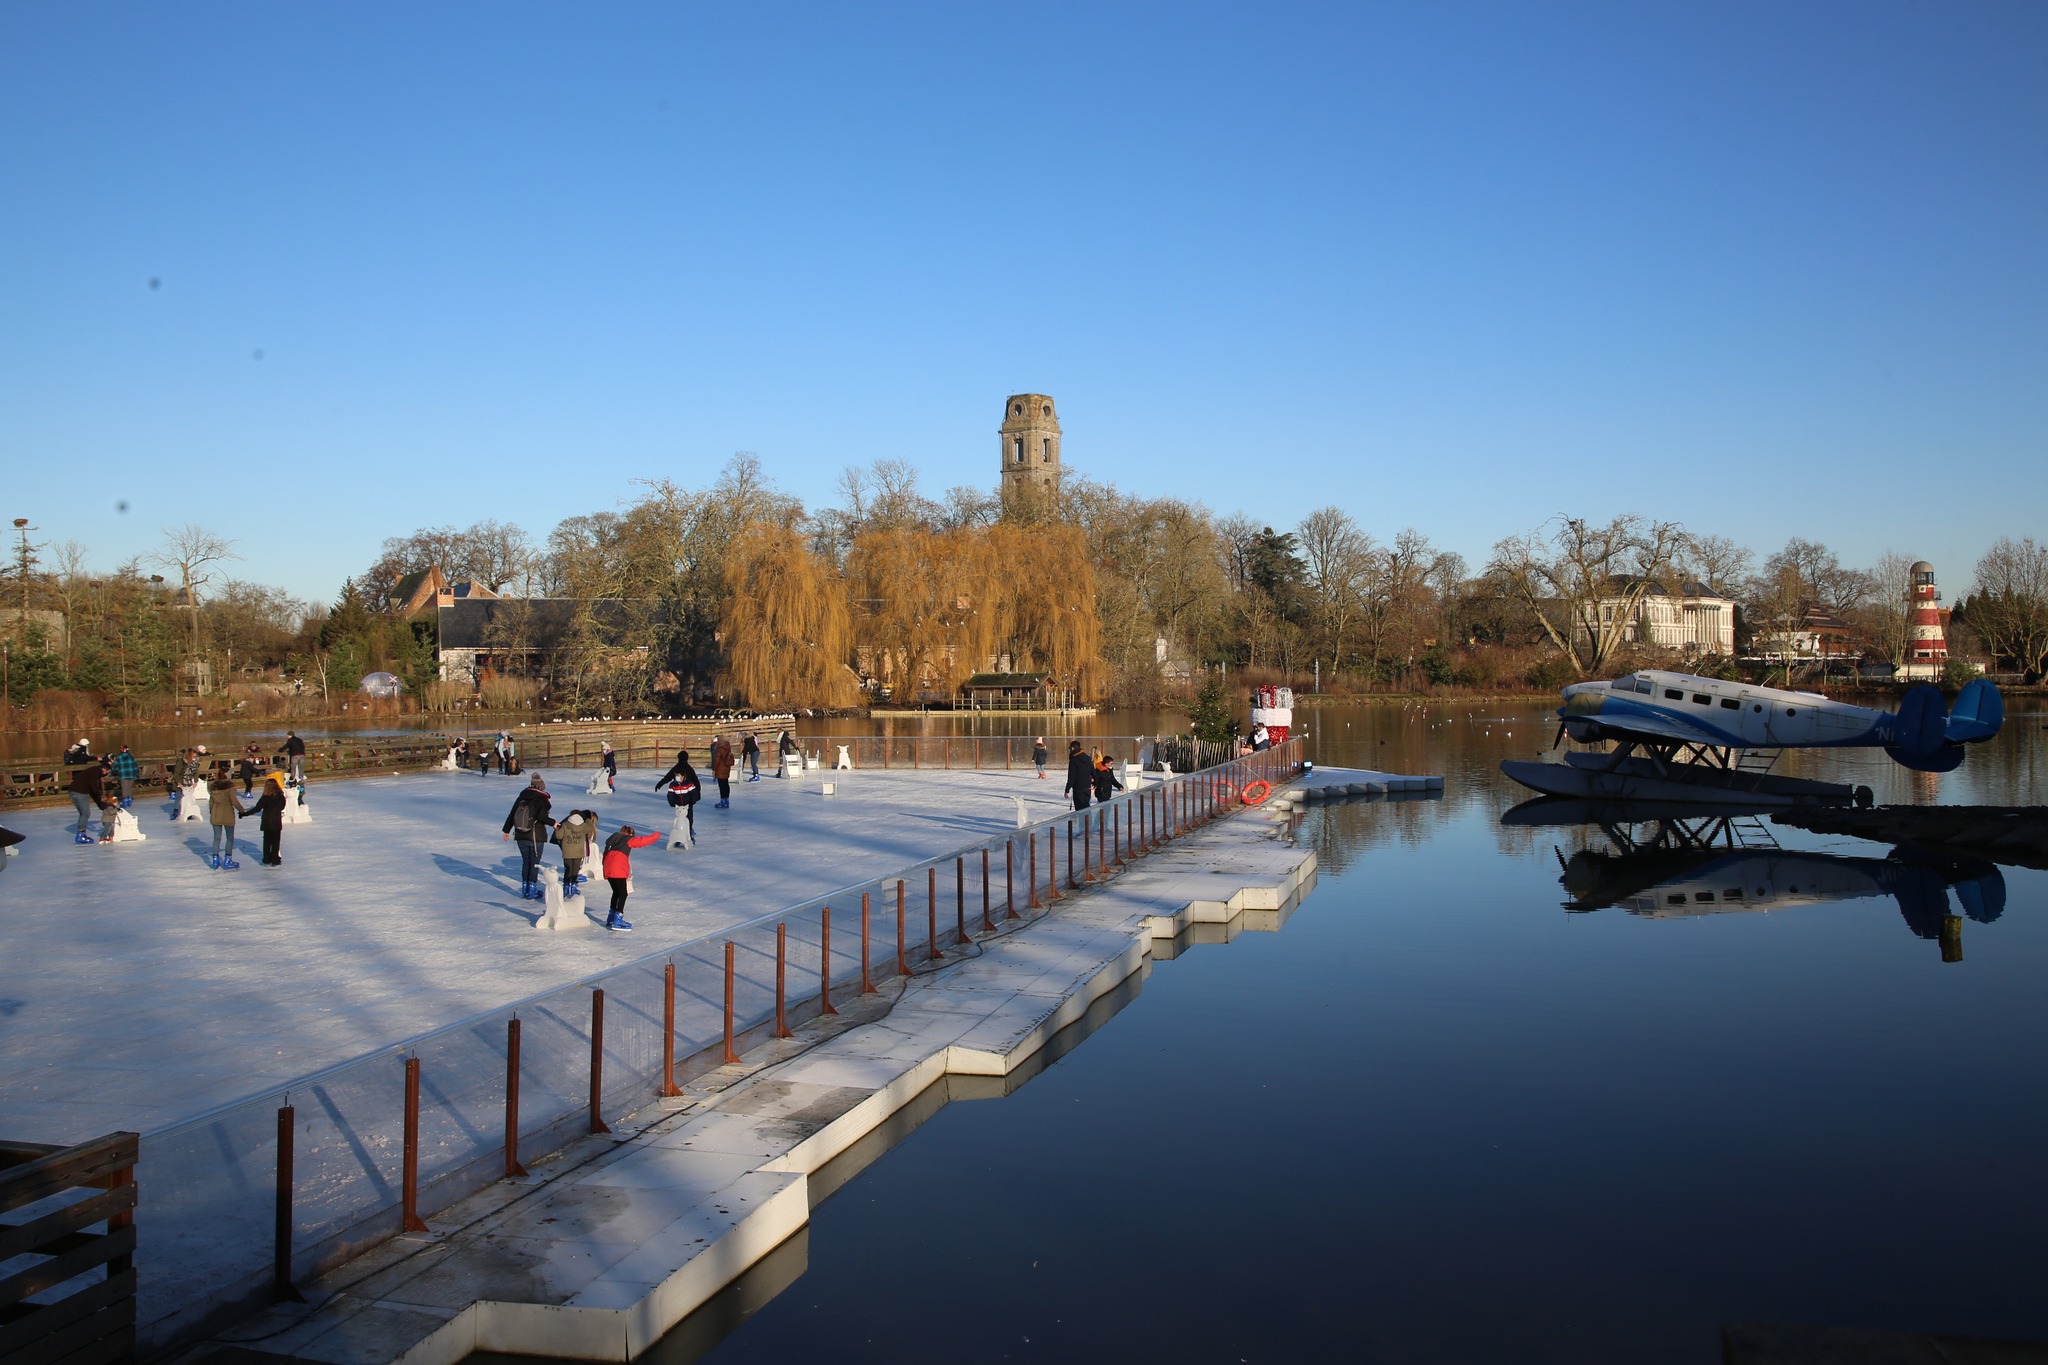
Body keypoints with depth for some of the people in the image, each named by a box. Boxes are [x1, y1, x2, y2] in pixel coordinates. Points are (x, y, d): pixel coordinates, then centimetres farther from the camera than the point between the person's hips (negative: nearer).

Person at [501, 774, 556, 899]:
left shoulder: (521, 797, 6)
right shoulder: (542, 800, -10)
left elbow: (512, 814, 10)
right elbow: (542, 817, -21)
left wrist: (507, 830, 20)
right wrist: (552, 822, -3)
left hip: (521, 836, 5)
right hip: (536, 836, -5)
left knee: (525, 862, 16)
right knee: (534, 863, 4)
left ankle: (525, 888, 21)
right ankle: (532, 890, 5)